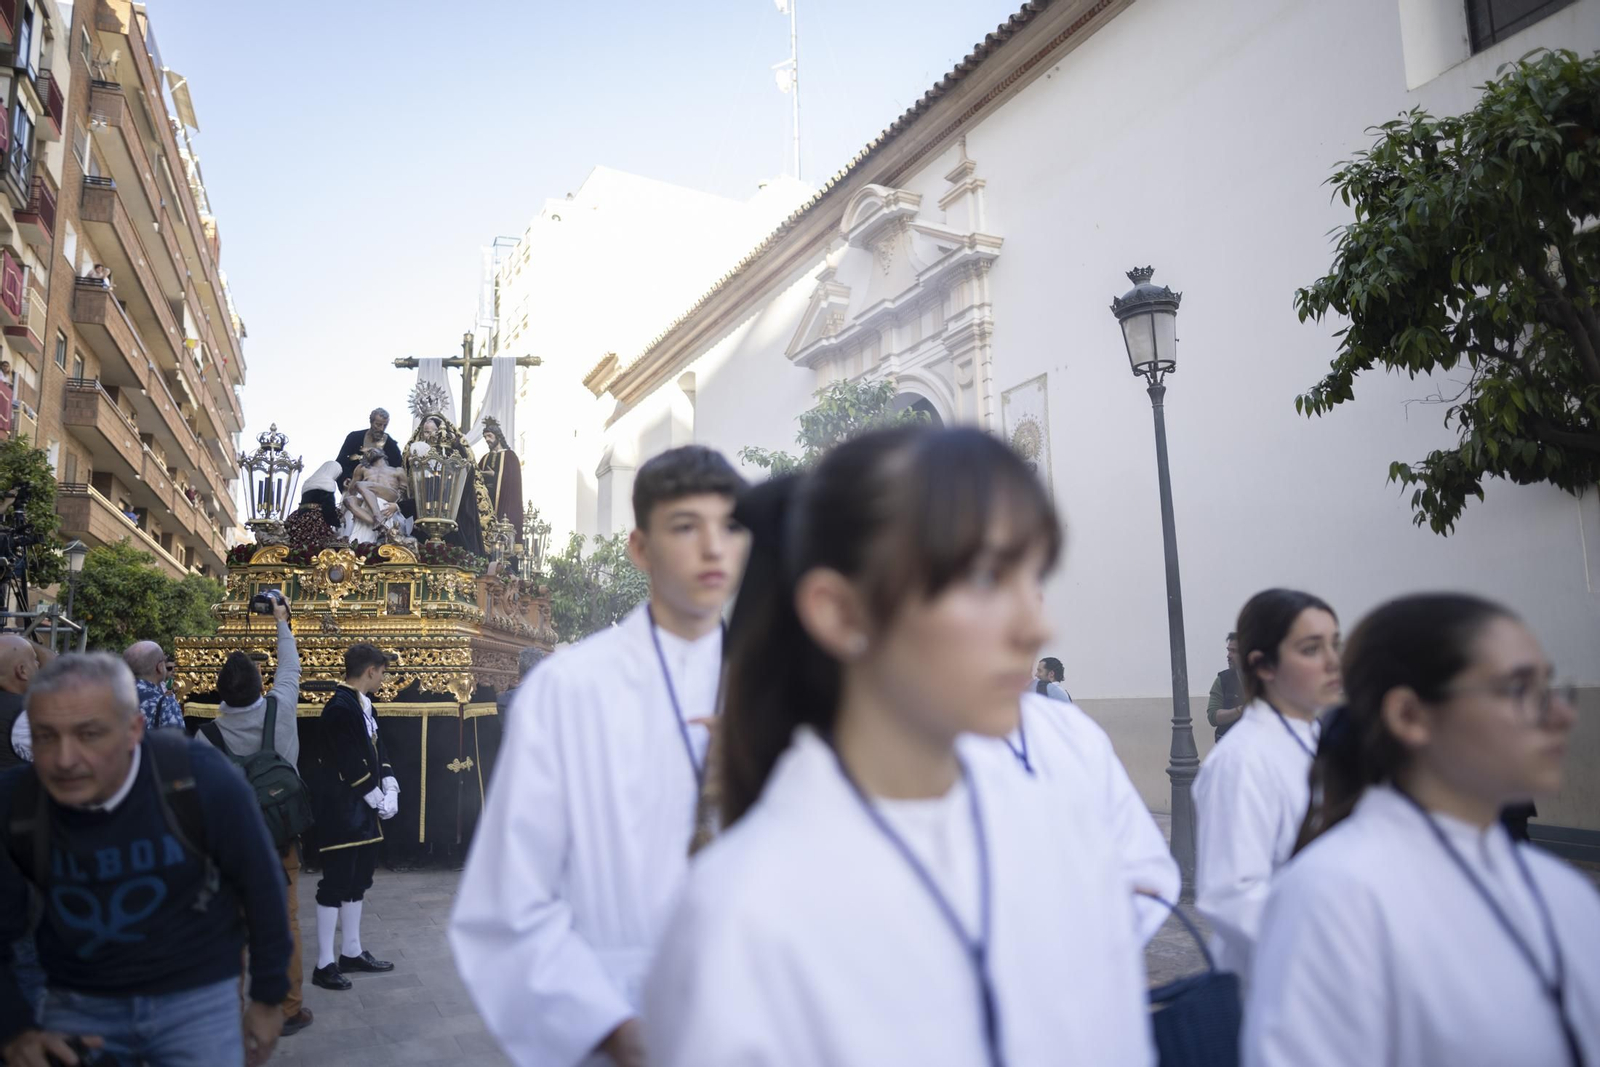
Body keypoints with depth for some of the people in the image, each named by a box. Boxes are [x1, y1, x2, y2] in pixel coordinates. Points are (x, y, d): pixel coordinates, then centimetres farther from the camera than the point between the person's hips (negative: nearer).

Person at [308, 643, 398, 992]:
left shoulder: (363, 705, 11)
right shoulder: (340, 708, -18)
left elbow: (378, 753, 12)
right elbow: (351, 764, -21)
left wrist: (390, 792, 0)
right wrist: (378, 801, -13)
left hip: (364, 807, 9)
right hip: (341, 810, -9)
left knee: (357, 881, 15)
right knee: (335, 884, -3)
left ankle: (352, 952, 25)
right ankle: (324, 964, 5)